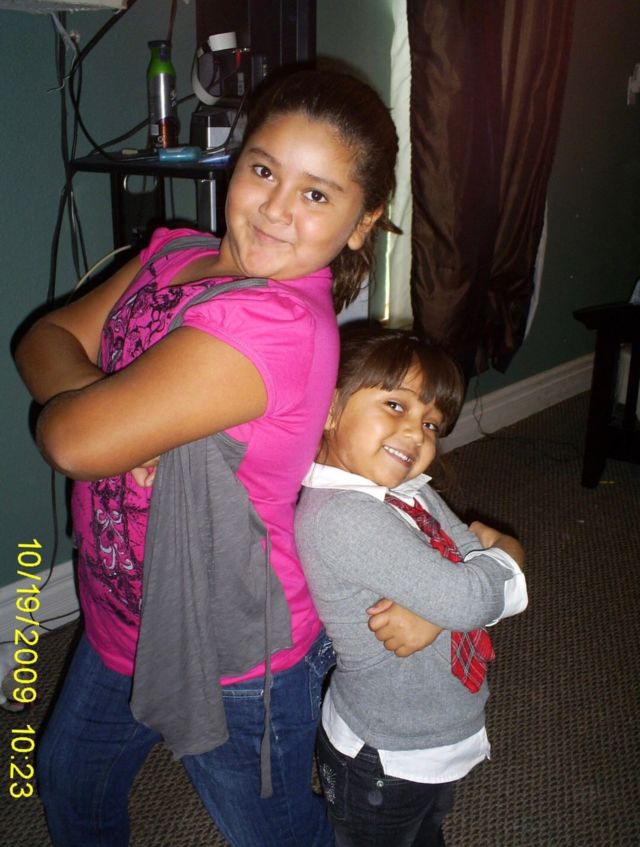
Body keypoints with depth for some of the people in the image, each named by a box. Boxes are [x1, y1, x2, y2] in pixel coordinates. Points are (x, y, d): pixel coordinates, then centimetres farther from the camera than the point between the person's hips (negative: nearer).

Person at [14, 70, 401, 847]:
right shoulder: (174, 254, -4)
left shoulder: (277, 324, -34)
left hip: (230, 662, -8)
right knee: (68, 780, 33)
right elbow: (45, 339, -4)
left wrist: (68, 401, -13)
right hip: (122, 620, 8)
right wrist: (98, 398, -23)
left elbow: (72, 440, -35)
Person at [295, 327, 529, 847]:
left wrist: (429, 614, -28)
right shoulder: (342, 516, -32)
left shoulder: (409, 492, -4)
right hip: (384, 764, -8)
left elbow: (482, 567, -8)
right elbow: (465, 600, -34)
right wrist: (505, 551, -14)